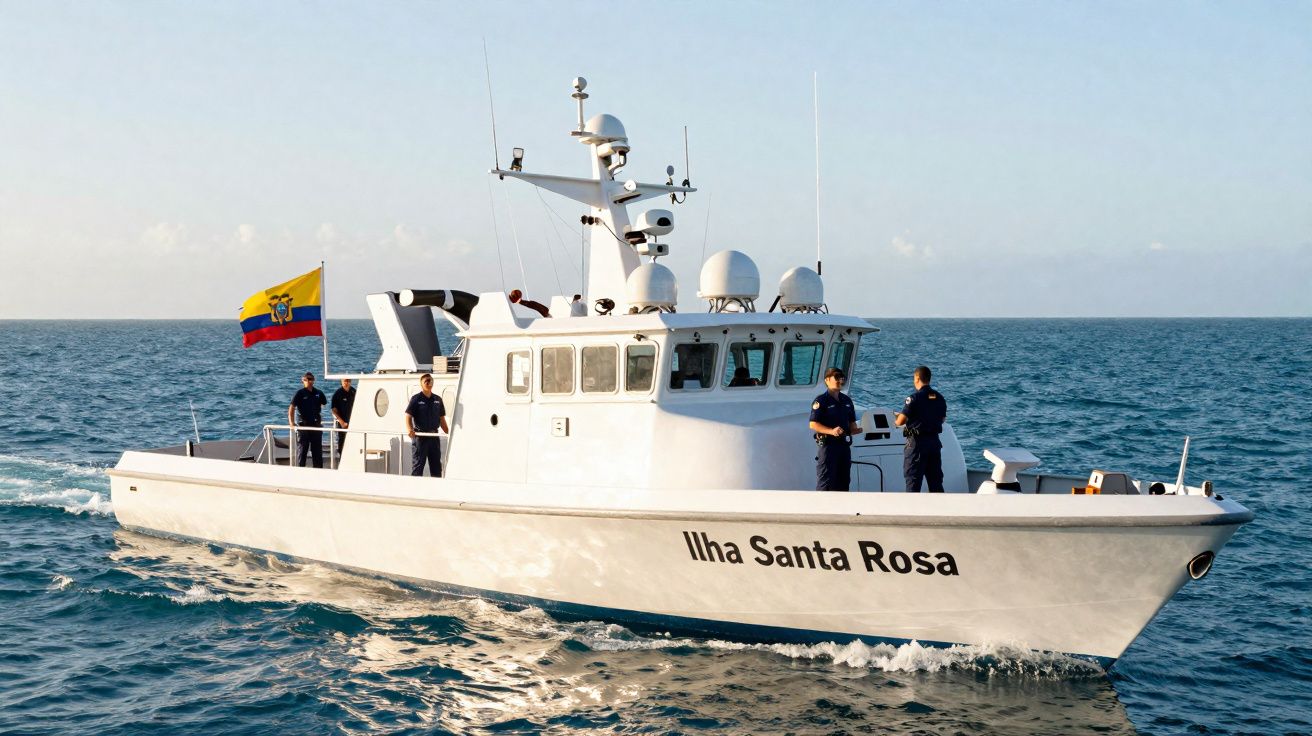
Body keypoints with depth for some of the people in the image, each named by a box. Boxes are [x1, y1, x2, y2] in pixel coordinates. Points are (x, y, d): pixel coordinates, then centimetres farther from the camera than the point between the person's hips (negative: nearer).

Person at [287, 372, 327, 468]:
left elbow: (324, 403, 23)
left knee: (317, 449, 9)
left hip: (316, 424, 4)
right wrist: (291, 421, -26)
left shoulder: (318, 393, 5)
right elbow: (292, 407, -14)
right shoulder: (300, 393, -6)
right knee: (301, 449, 1)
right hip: (303, 425, -4)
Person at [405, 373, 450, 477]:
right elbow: (408, 416, -10)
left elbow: (442, 419, 16)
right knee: (418, 464, -2)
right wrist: (409, 429, -26)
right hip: (420, 436, -5)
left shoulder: (437, 399, 11)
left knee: (436, 464, 10)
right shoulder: (416, 399, -4)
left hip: (434, 436, 5)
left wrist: (448, 432, 8)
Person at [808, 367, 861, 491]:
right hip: (828, 445, -7)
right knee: (825, 483, -9)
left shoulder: (847, 400, 16)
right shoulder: (821, 400, -6)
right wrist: (831, 431, -25)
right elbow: (813, 424, -13)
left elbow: (852, 425, 22)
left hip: (845, 444, 7)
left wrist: (861, 429, 1)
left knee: (843, 481, 12)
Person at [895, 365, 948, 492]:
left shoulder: (914, 398, -14)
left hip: (917, 442, -6)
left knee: (913, 481, -1)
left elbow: (900, 421, -15)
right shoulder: (940, 398, 6)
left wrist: (895, 421, 6)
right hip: (935, 441, 6)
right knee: (935, 478, 13)